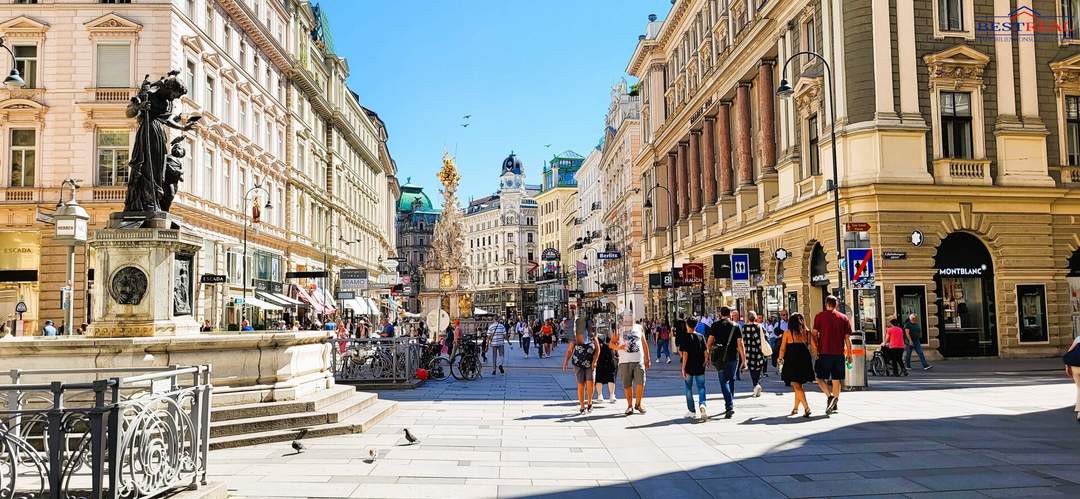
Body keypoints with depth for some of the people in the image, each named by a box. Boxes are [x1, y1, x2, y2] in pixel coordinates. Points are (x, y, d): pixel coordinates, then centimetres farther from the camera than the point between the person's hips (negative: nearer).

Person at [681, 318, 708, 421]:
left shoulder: (685, 337, -8)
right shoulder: (701, 336, 2)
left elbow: (685, 354, -13)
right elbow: (705, 352, 1)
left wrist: (683, 368, -10)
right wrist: (704, 363, 14)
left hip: (689, 367, -2)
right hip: (700, 367, 3)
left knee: (689, 389, 10)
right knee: (701, 387, 7)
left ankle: (692, 411, 13)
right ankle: (702, 404, -20)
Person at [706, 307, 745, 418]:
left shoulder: (715, 325, 0)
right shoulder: (735, 326, 1)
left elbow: (709, 343, -2)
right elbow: (740, 344, -3)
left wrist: (709, 354, 11)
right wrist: (743, 359, 1)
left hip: (719, 357, -1)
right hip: (733, 356, 1)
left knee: (724, 381, 0)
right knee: (731, 380, 17)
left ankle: (729, 406, -14)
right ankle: (730, 404, 26)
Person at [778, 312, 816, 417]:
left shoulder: (787, 333, -2)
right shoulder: (806, 332, 6)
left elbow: (782, 348, 0)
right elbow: (814, 346, 2)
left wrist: (780, 358, 17)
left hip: (792, 361, -4)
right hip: (805, 361, 4)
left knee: (796, 386, -3)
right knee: (798, 385, 18)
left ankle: (807, 408, -18)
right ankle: (795, 408, 27)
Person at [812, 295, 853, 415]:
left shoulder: (820, 316, 0)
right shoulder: (844, 318, 6)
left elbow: (815, 334, -4)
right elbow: (847, 338, 6)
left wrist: (815, 350, 1)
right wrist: (849, 354, 11)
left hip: (824, 352, -3)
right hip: (839, 353, 3)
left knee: (820, 377, 6)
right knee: (836, 379, 10)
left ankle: (830, 396, -16)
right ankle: (835, 404, 14)